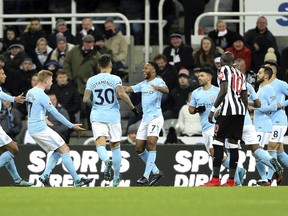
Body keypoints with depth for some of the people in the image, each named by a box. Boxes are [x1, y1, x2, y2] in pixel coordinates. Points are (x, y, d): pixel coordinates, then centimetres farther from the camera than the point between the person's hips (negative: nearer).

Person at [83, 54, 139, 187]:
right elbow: (122, 94, -18)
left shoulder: (91, 80, 5)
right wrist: (132, 107, -6)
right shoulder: (115, 79, -3)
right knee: (115, 146, 12)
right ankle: (116, 178, 15)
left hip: (97, 117, 1)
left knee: (100, 144, -10)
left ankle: (107, 161, -44)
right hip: (113, 116, -1)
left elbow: (85, 99, 2)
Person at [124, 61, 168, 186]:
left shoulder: (158, 81, -7)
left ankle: (146, 177, -26)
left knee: (151, 143, -22)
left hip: (155, 118, -9)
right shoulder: (143, 84, 18)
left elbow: (166, 90, -27)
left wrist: (158, 88, -48)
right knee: (139, 148, 5)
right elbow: (128, 89, 25)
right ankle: (156, 172, 17)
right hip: (145, 119, 9)